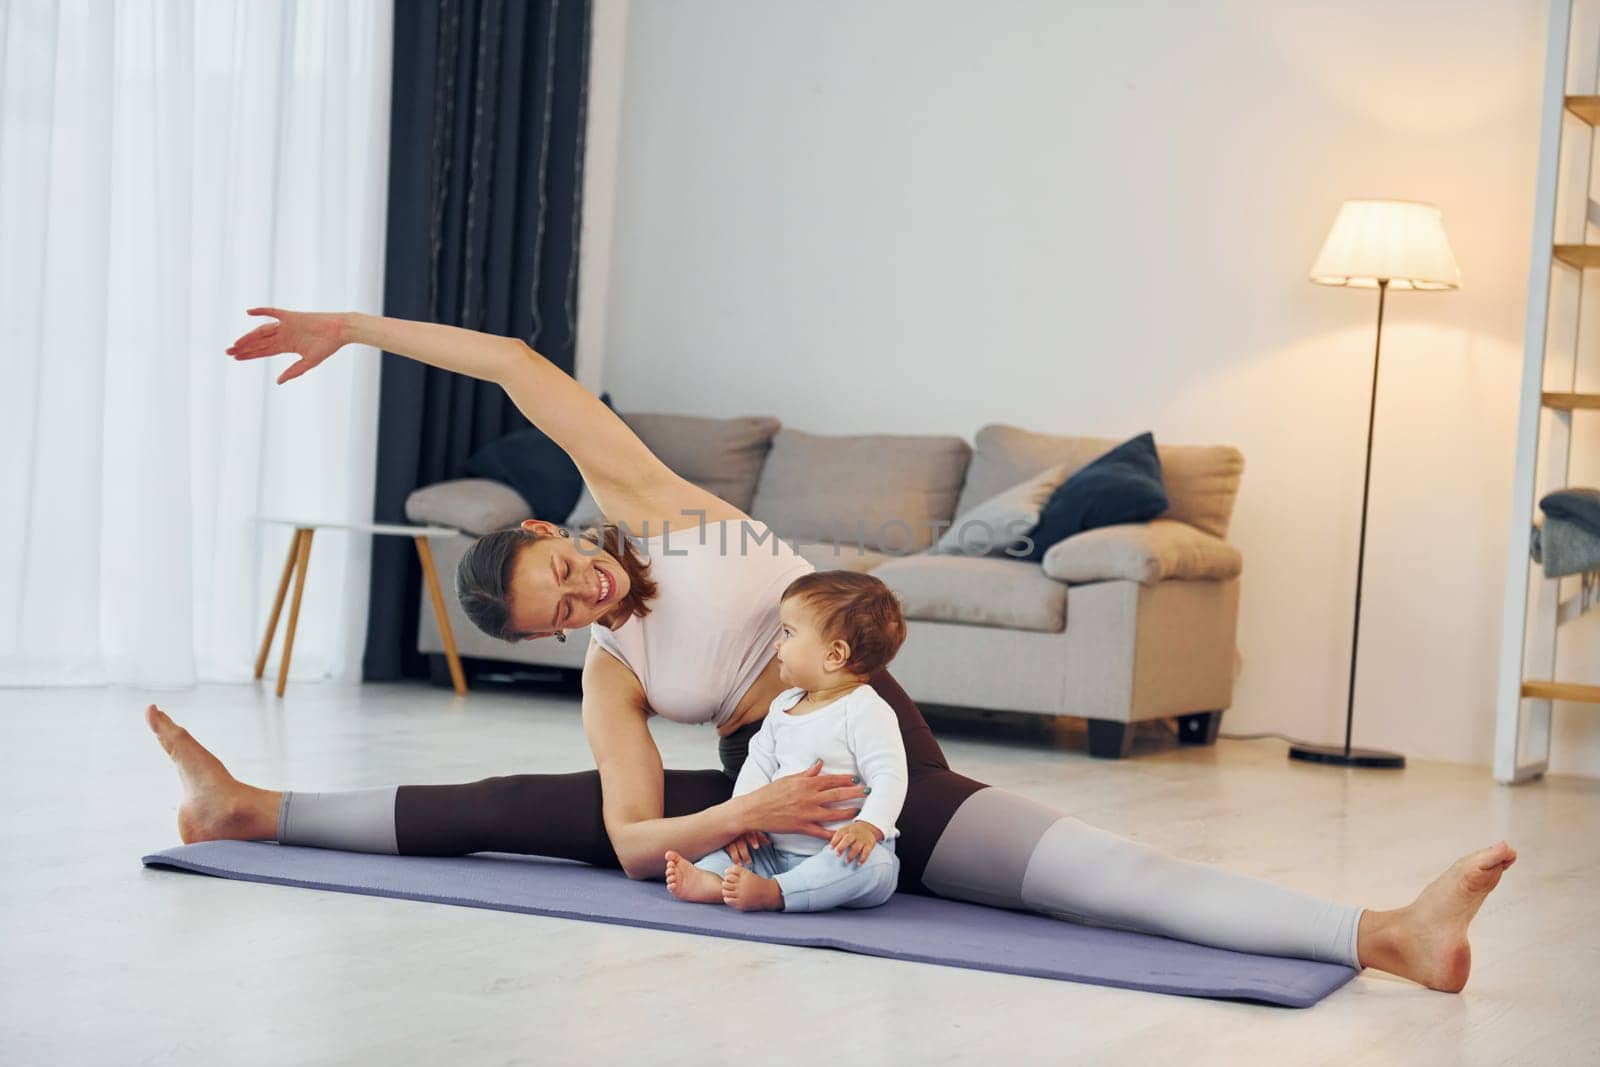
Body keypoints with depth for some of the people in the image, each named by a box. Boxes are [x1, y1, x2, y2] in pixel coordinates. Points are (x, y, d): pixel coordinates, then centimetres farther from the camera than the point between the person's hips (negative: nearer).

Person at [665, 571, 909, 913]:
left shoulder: (866, 711, -12)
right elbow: (760, 762, 14)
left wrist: (867, 827, -36)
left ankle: (772, 893, -52)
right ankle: (708, 879, -36)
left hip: (839, 851, -8)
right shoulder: (784, 706, 12)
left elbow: (889, 778, -20)